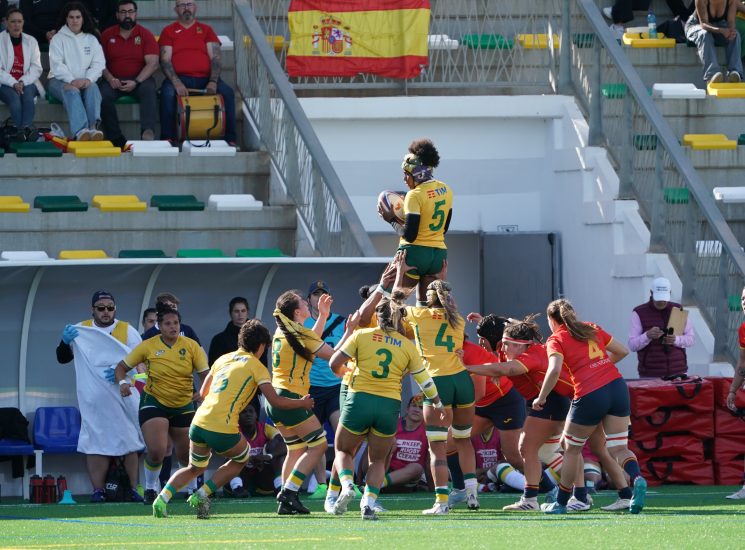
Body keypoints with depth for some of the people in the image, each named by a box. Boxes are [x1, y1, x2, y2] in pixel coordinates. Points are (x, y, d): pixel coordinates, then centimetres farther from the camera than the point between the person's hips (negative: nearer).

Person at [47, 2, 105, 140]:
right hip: (60, 81, -2)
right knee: (72, 91, -36)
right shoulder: (58, 39, 7)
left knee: (93, 88, -32)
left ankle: (93, 127, -53)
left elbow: (99, 64, 6)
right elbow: (56, 65, -5)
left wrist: (88, 79, -15)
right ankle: (80, 131, -59)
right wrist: (72, 80, -21)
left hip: (85, 81, 2)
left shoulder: (91, 39, 16)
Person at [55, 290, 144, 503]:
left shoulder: (127, 331, 4)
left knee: (129, 442, 2)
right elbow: (63, 358, 7)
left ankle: (133, 489, 8)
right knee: (95, 444, -4)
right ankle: (98, 490, -2)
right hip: (93, 399, 0)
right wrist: (65, 342, -14)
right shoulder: (80, 330, 7)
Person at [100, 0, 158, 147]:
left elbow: (152, 64, -4)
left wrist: (136, 82, -18)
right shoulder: (107, 35, 9)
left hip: (139, 79, -1)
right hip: (114, 80, 1)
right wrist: (110, 79, -12)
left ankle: (148, 133, -49)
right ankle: (116, 139, -26)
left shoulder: (145, 35, 4)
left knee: (148, 91, -34)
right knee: (103, 96, -30)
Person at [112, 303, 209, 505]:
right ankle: (150, 488, 6)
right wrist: (122, 382, -19)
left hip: (183, 405, 2)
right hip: (154, 402, -2)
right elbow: (122, 367, 2)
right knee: (157, 451, -21)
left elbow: (205, 374, -5)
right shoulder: (148, 346, -7)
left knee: (187, 455, 7)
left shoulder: (191, 346, -6)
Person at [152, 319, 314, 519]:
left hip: (199, 422, 5)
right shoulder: (256, 366, 2)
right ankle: (202, 495, 9)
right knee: (240, 459, 25)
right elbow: (275, 401, -5)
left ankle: (163, 497, 2)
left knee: (195, 468, 26)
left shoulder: (223, 359, 18)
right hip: (223, 430, -5)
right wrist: (302, 403, 10)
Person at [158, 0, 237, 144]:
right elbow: (165, 60, 2)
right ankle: (167, 140, -31)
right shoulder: (169, 31, 13)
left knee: (228, 92, -25)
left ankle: (230, 140, -22)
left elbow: (216, 57, 7)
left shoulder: (206, 30, 17)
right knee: (167, 93, -34)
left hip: (205, 78, 2)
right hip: (179, 78, -2)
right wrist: (176, 83, -16)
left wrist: (213, 82, -11)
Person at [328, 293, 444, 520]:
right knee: (378, 460, 18)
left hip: (360, 399, -2)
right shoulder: (408, 346, 7)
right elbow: (425, 382, 11)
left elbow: (334, 364, 0)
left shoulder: (362, 335, 2)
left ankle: (347, 485, -10)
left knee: (343, 450, 18)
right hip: (390, 406, 2)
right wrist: (438, 404, 27)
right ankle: (369, 503, 0)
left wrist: (343, 373, 24)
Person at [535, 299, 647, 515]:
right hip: (617, 387, 5)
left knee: (571, 449, 15)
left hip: (590, 396, -5)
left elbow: (555, 369, -15)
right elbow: (623, 351, 24)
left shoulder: (556, 340, 2)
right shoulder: (592, 329, 19)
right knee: (619, 448, 6)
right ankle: (637, 480, -24)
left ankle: (561, 502, 25)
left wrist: (541, 398, -5)